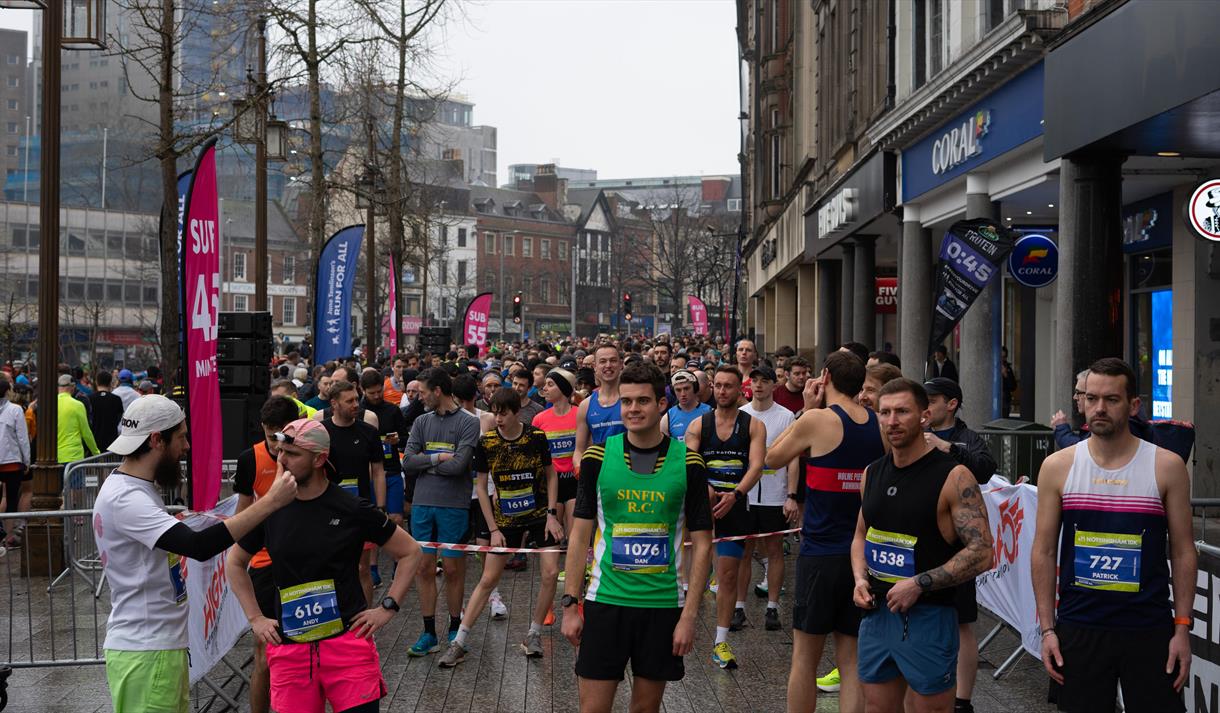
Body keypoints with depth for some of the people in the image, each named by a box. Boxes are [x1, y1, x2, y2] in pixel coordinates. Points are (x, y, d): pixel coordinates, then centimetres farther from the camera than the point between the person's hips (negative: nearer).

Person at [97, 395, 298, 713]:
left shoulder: (137, 489, 13)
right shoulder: (125, 498, -21)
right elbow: (199, 546, -32)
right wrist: (270, 501, -30)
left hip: (164, 645, 10)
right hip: (144, 653, -10)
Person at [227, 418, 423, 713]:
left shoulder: (353, 509, -4)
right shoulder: (268, 510, 2)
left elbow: (410, 552, 6)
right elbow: (235, 563, 19)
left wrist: (387, 607, -1)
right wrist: (255, 618, 10)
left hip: (347, 640, -2)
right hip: (289, 648, 2)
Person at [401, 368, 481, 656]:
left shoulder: (469, 423, -4)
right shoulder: (422, 422, 11)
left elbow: (458, 465, -14)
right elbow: (407, 463, 2)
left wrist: (425, 463, -3)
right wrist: (437, 458, -9)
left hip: (454, 505, -4)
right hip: (422, 503, 4)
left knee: (453, 569, 3)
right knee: (424, 568, 4)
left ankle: (455, 630, 18)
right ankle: (429, 633, 11)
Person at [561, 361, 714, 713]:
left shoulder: (688, 462, -2)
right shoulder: (597, 457, 0)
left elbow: (701, 543, 0)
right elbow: (580, 534, 4)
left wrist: (690, 614, -6)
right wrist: (569, 603, -1)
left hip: (664, 604, 0)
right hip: (605, 601, 0)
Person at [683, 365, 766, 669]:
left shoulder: (753, 426, 0)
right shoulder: (698, 425, 4)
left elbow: (756, 466, -11)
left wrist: (735, 495, -29)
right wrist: (702, 486, -27)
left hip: (735, 504, -2)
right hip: (705, 499, 2)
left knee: (729, 574, -2)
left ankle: (721, 643, 6)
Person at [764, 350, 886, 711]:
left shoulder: (816, 419, -11)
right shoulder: (879, 425, 2)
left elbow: (772, 458, 5)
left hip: (821, 555, -4)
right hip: (862, 554, 4)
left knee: (804, 657, 8)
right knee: (851, 661, 8)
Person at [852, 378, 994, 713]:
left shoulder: (953, 477, -12)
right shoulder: (872, 474, 8)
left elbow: (981, 553, -16)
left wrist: (920, 584, -21)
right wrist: (860, 579, 3)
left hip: (928, 618, -6)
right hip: (877, 613, 6)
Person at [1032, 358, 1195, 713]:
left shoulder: (1167, 466, -1)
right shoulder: (1058, 467, 1)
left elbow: (1183, 552, 2)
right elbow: (1044, 553, 5)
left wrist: (1183, 628, -3)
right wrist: (1047, 628, 0)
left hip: (1150, 630, -1)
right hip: (1078, 627, 1)